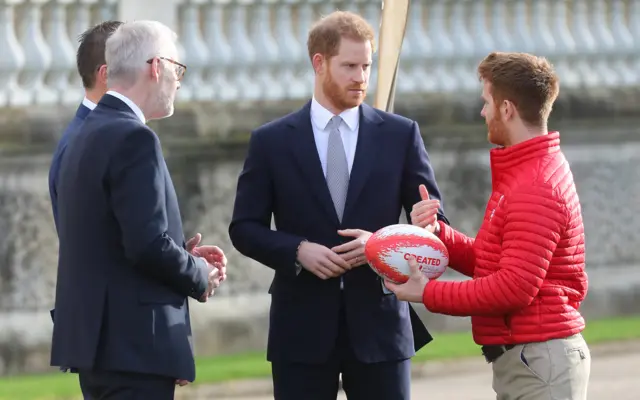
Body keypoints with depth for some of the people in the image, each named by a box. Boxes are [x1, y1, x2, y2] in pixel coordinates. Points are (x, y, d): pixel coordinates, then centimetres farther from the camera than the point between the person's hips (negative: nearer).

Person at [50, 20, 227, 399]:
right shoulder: (133, 139, -15)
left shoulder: (88, 134, 15)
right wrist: (199, 276, -4)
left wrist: (186, 258, 13)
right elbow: (147, 243, -21)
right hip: (133, 341, -10)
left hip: (96, 334, 10)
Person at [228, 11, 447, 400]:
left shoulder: (401, 134, 5)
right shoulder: (272, 141, 4)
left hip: (379, 323, 0)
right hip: (302, 327, 0)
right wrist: (298, 250, -13)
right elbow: (245, 227, 5)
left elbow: (433, 221, 7)